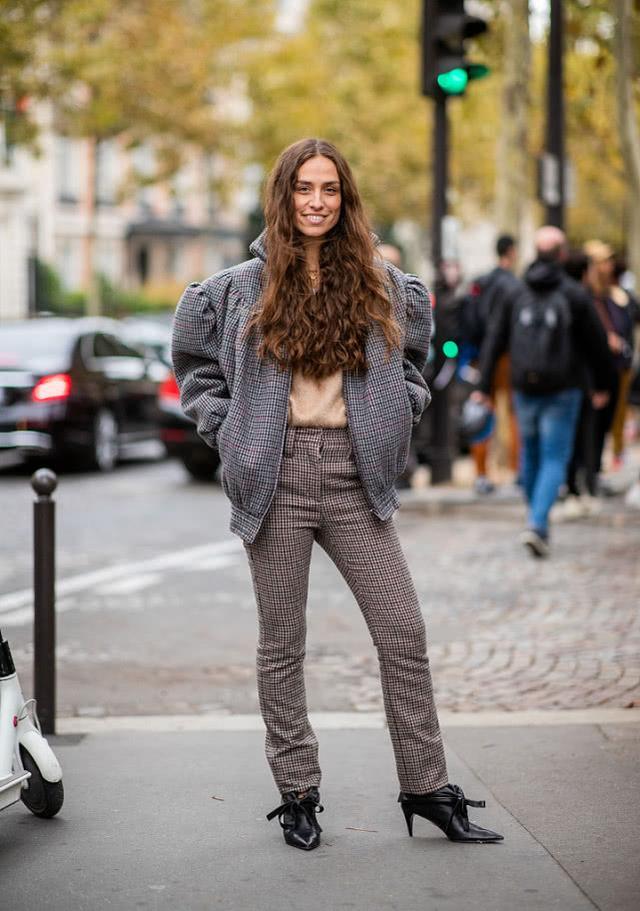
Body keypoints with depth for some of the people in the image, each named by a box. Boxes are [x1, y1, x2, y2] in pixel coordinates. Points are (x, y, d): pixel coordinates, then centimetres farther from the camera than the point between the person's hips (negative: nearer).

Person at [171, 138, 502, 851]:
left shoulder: (382, 286, 8)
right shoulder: (240, 287, 4)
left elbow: (412, 358, 24)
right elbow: (195, 368, 14)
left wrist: (397, 417, 10)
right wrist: (229, 433, 3)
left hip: (354, 477, 2)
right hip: (278, 475, -1)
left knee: (403, 632, -1)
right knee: (281, 643, 5)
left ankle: (426, 788, 10)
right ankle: (296, 793, 15)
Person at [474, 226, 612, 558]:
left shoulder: (516, 295, 3)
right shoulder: (574, 294, -7)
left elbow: (493, 342, 1)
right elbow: (595, 343, -1)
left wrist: (482, 387, 2)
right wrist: (601, 385, 12)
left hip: (525, 390, 4)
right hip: (562, 390, -3)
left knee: (530, 455, 19)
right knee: (555, 459, -1)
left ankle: (538, 522, 29)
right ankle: (537, 525, -17)